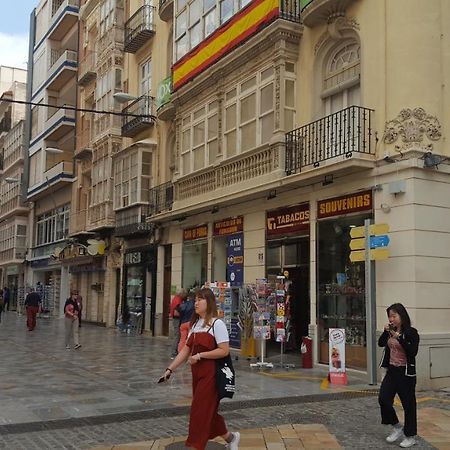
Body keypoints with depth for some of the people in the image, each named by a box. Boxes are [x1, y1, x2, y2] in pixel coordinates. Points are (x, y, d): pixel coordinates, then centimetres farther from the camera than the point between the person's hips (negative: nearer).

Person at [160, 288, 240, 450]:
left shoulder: (217, 324, -11)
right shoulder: (195, 324, 12)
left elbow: (224, 351, -17)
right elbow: (186, 350, 11)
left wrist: (200, 355, -19)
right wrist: (170, 369, 6)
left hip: (211, 373, -8)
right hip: (197, 373, 8)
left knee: (201, 410, -5)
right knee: (208, 410, 14)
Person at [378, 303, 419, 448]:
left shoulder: (411, 332, -12)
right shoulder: (391, 331, 7)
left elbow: (413, 351, -20)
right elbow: (381, 343, 3)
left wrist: (400, 338, -27)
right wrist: (386, 331, -11)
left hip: (406, 372, -6)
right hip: (391, 371, 6)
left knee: (408, 404, 4)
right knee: (383, 399, -2)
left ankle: (410, 436, 19)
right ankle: (397, 427, 20)